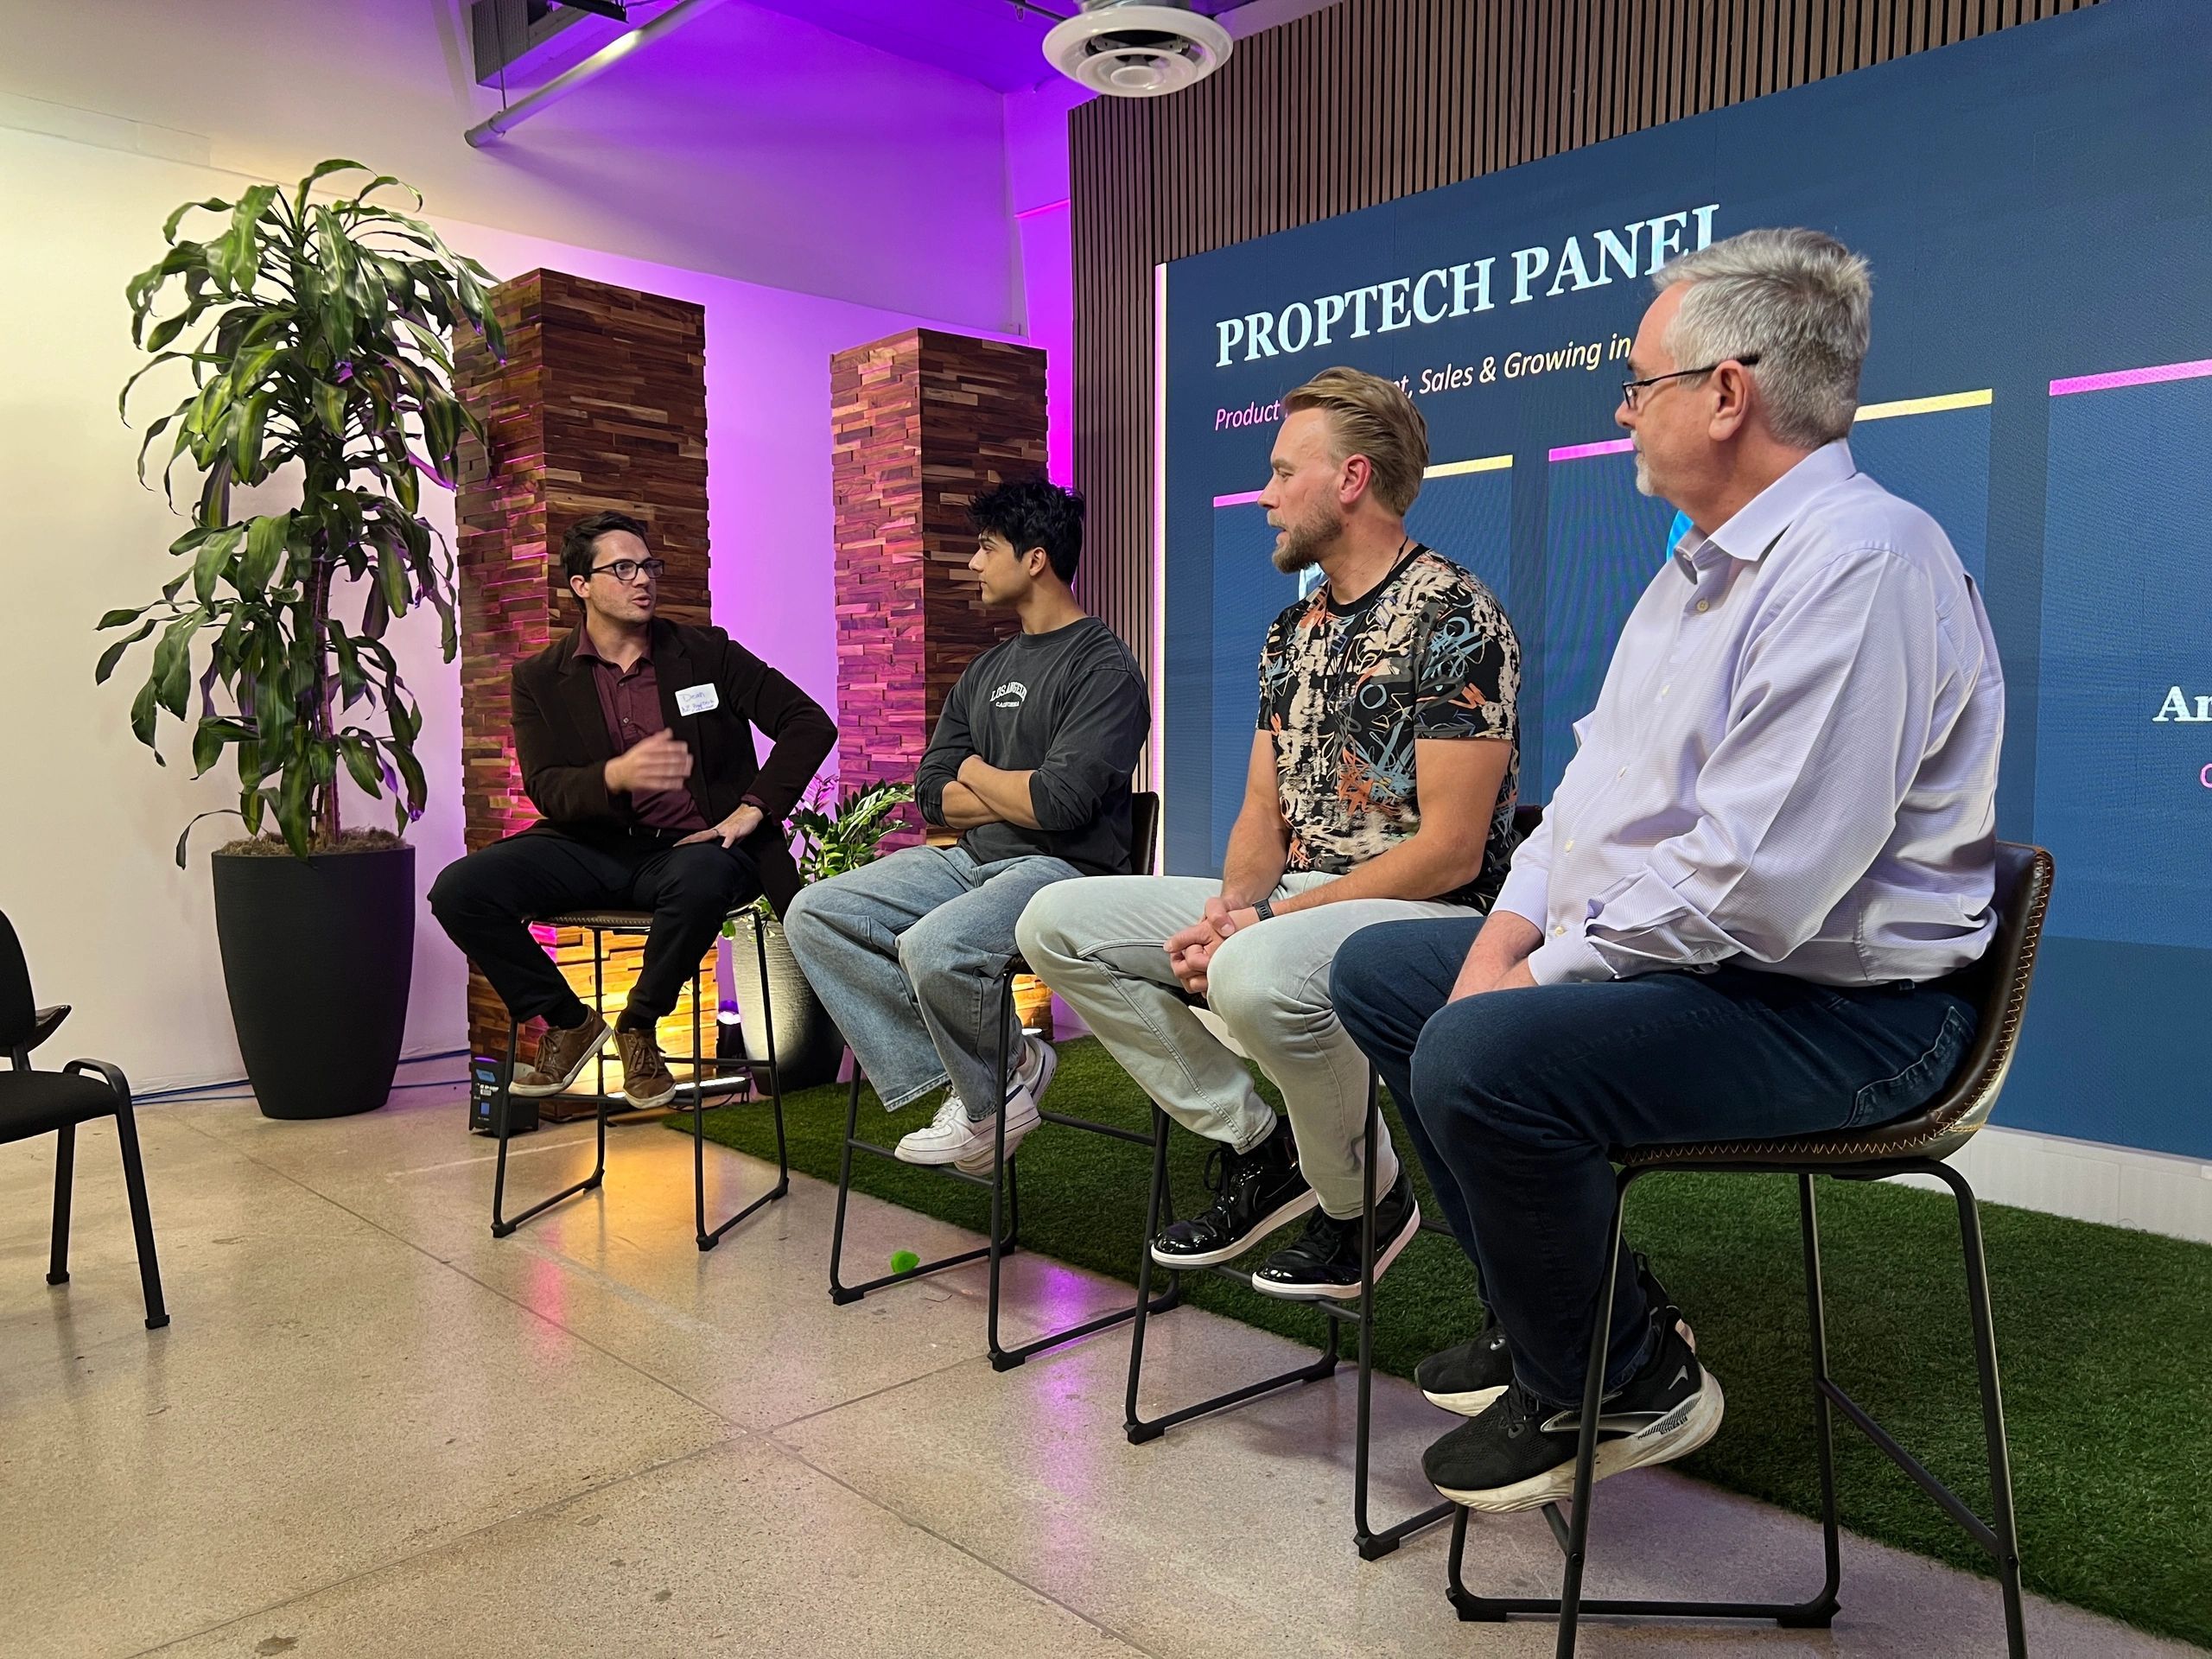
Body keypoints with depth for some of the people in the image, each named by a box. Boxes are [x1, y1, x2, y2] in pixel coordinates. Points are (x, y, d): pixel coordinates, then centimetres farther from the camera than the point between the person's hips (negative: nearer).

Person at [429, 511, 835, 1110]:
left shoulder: (707, 652, 5)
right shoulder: (541, 679, 7)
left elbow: (810, 723, 0)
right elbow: (545, 790, -5)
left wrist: (754, 809, -12)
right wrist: (615, 776, -27)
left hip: (690, 845, -2)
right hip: (592, 848, 2)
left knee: (701, 881, -39)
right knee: (459, 890, -21)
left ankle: (638, 1027, -8)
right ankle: (569, 1023, 5)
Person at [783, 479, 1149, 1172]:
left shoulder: (1103, 667, -8)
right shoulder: (986, 671, 17)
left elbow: (1061, 803, -20)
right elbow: (932, 796, 11)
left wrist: (978, 775, -1)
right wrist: (1017, 796, -6)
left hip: (1061, 868, -8)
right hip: (971, 859, 9)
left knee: (932, 945, -35)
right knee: (813, 915, -6)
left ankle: (992, 1086, -2)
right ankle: (970, 1080, -10)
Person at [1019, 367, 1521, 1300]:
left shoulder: (1453, 620, -12)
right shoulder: (1292, 634, 14)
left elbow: (1450, 849, -18)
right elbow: (1264, 811, 13)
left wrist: (1264, 921, -20)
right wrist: (1231, 906, -10)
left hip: (1424, 912, -8)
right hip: (1290, 902, 8)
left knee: (1257, 976, -40)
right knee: (1058, 922, -2)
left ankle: (1365, 1198, -8)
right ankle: (1253, 1146, 3)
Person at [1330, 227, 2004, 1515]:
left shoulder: (1858, 562, -22)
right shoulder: (1703, 569, 13)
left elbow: (1753, 885, -29)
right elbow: (1600, 773, 18)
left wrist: (1543, 975, -18)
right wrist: (1514, 926, 2)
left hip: (1838, 1005, -10)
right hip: (1651, 955, 11)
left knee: (1478, 1057, -31)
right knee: (1380, 971, 9)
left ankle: (1626, 1383, -1)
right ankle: (1560, 1313, 16)